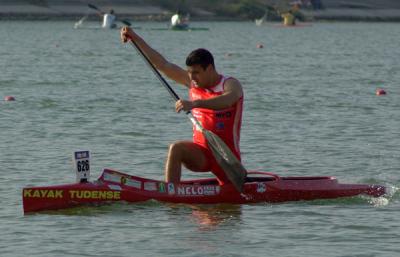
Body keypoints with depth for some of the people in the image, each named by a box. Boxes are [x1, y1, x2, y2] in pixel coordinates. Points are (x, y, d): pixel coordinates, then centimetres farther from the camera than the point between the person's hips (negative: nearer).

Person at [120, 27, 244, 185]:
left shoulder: (230, 85, -10)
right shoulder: (192, 82, 5)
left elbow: (227, 100, -35)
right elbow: (162, 64, 7)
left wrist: (194, 103, -50)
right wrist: (135, 38, 5)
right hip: (201, 154, 3)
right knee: (176, 148, -27)